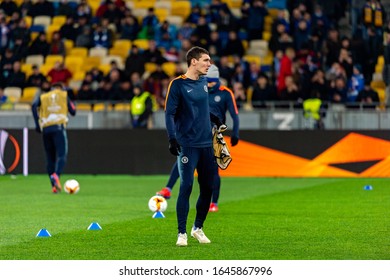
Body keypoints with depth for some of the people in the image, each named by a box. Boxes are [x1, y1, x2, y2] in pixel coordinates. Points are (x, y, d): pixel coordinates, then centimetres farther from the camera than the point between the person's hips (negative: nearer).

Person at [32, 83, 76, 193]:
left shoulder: (43, 96, 20)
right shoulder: (64, 95, 16)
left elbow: (34, 106, 0)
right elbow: (73, 112, 12)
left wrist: (37, 124, -2)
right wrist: (71, 104, 31)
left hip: (45, 129, 3)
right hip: (59, 127, -3)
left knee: (50, 158, 9)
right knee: (61, 155, -11)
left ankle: (54, 186, 3)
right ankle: (56, 175, -39)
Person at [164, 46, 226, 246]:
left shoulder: (204, 83, 12)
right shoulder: (178, 84, -7)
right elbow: (170, 113, -10)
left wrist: (217, 121, 20)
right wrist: (172, 138, -20)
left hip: (206, 145, 7)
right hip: (188, 145, -7)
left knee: (207, 188, 8)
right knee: (186, 187, -10)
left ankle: (198, 228, 23)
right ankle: (182, 233, -3)